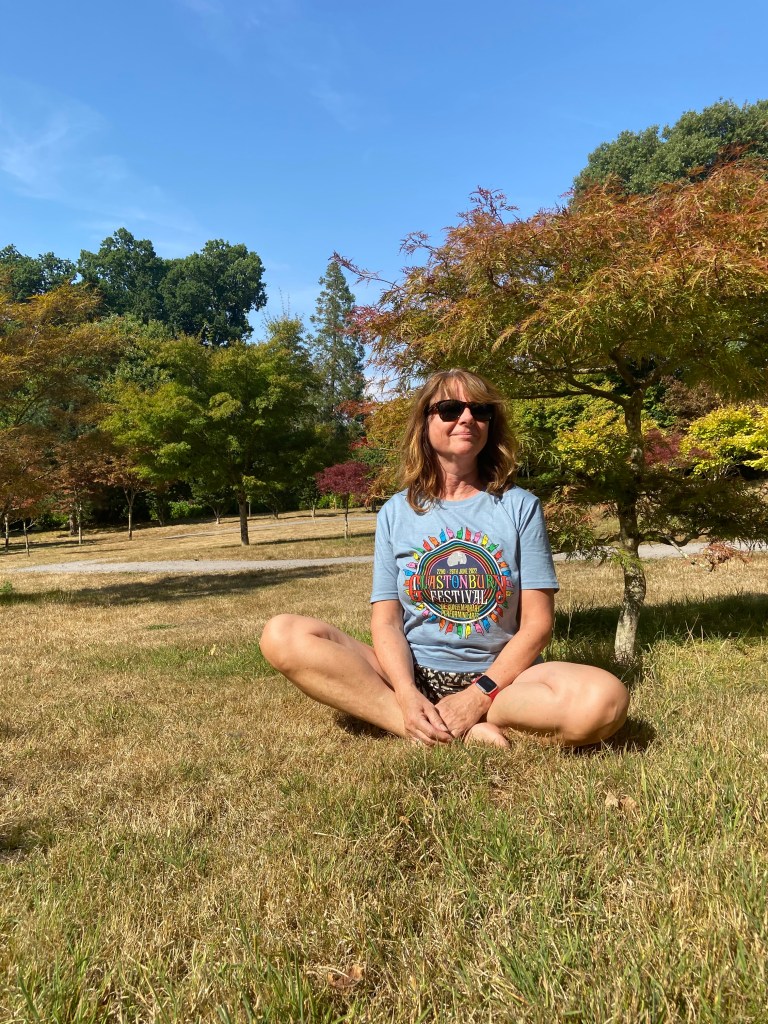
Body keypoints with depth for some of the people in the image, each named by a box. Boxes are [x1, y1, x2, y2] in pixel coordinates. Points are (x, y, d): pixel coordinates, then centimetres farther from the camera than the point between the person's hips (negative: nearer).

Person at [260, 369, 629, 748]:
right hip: (413, 674, 2)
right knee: (283, 635, -22)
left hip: (497, 676, -1)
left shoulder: (518, 506, 3)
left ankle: (433, 730, -19)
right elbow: (386, 620, -1)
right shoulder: (396, 512, 6)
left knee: (604, 699, -31)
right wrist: (407, 695, -21)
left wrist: (477, 697, -16)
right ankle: (464, 733, -25)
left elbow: (536, 623, -2)